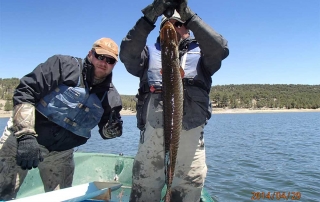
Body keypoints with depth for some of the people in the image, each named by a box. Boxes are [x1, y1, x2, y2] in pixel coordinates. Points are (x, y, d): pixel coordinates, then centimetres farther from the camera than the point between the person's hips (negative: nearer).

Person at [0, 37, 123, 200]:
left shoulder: (110, 97, -2)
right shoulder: (64, 65, -13)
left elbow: (105, 131, 5)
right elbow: (25, 92, -18)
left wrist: (112, 129, -20)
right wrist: (26, 136, -26)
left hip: (61, 153, 4)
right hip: (21, 136, -3)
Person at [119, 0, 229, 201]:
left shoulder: (200, 52, 17)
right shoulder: (150, 52, 18)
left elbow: (221, 49, -4)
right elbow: (127, 54, -2)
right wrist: (149, 16, -12)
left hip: (190, 131, 0)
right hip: (153, 129, 1)